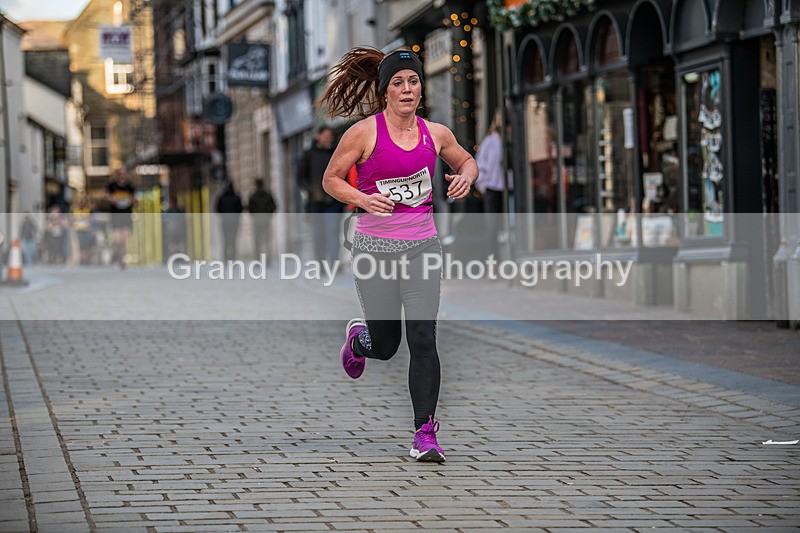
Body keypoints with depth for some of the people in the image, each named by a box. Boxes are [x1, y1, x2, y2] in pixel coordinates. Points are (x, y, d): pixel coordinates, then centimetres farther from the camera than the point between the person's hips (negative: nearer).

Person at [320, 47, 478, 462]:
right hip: (375, 246, -2)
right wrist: (362, 199, -17)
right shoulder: (363, 132, -6)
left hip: (421, 246, 2)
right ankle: (358, 337, 46)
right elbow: (331, 179, 1)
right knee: (385, 346, 8)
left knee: (423, 340, -10)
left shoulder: (435, 134, 5)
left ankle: (425, 433, -4)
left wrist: (466, 177, 0)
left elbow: (466, 161, 23)